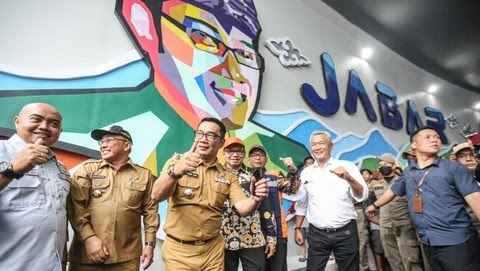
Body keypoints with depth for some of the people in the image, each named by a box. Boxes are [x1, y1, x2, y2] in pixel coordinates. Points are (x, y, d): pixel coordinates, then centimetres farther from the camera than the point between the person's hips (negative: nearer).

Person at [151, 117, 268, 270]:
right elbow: (156, 196, -21)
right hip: (178, 250, -2)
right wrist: (175, 172, -40)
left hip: (213, 249, 3)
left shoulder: (228, 176, 1)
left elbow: (243, 208, -8)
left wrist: (255, 198, -31)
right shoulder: (177, 161, -8)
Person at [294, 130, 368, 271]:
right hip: (316, 234, 2)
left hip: (346, 232, -1)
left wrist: (349, 178, -28)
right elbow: (302, 203, 11)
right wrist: (297, 229, 9)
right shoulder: (306, 173, 4)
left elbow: (362, 196, -11)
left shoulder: (347, 166, -4)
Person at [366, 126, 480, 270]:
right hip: (429, 244, 4)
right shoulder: (408, 172, 9)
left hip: (457, 242, -4)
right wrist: (375, 205, 33)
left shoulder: (455, 168, -4)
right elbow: (392, 191, 23)